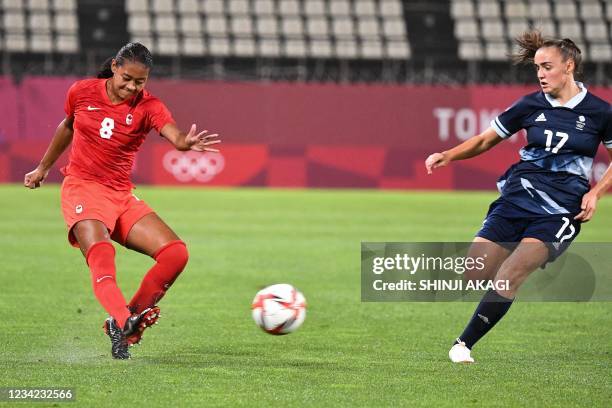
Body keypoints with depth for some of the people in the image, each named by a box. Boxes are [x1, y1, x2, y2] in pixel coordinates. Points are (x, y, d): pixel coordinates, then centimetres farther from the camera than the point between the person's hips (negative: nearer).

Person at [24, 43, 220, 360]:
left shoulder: (147, 106, -5)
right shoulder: (82, 92, -1)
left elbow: (174, 134, -26)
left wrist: (187, 143, -51)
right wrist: (44, 167, 31)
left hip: (122, 196, 3)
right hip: (82, 189, -3)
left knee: (176, 254, -14)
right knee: (101, 259, -31)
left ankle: (130, 317, -4)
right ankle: (122, 322, -52)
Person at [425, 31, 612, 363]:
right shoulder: (531, 105, 5)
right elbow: (486, 139, 14)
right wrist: (448, 156, -2)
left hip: (561, 211, -4)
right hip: (517, 197, 4)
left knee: (509, 275, -22)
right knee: (471, 275, -5)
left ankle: (464, 344, -11)